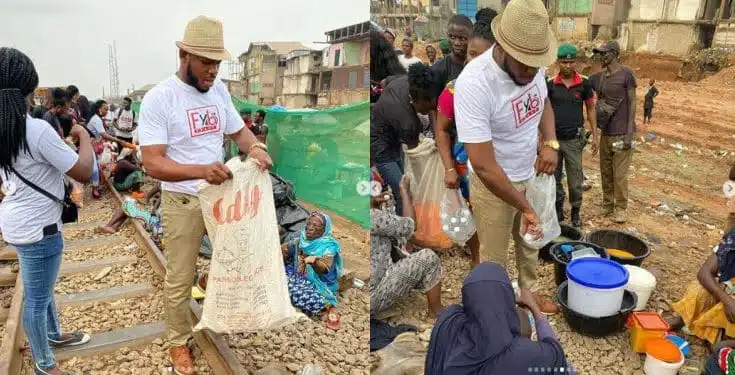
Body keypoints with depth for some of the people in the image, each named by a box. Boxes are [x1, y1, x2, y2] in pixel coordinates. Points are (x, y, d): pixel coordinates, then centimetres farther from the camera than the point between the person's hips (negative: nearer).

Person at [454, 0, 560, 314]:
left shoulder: (533, 66, -12)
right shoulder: (474, 83, -34)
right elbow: (483, 165, -32)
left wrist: (550, 143, -9)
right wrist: (524, 206, -23)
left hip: (530, 175, 7)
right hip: (493, 185, -6)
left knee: (530, 242, 26)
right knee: (494, 256, 14)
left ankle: (529, 292, 52)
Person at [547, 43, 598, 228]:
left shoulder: (584, 84, -3)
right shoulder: (550, 84, -4)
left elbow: (590, 110, 7)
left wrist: (595, 135, 3)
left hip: (574, 139, 0)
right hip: (553, 138, 1)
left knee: (575, 180, 6)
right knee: (554, 178, 10)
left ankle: (576, 211, 24)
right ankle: (558, 210, 26)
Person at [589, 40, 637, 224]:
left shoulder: (626, 74, -8)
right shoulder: (598, 77, 9)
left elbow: (632, 103, -9)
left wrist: (629, 132, -13)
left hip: (622, 133, -6)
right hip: (605, 132, 6)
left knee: (619, 174, -1)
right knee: (605, 172, 12)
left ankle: (621, 208, 13)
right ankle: (607, 204, 25)